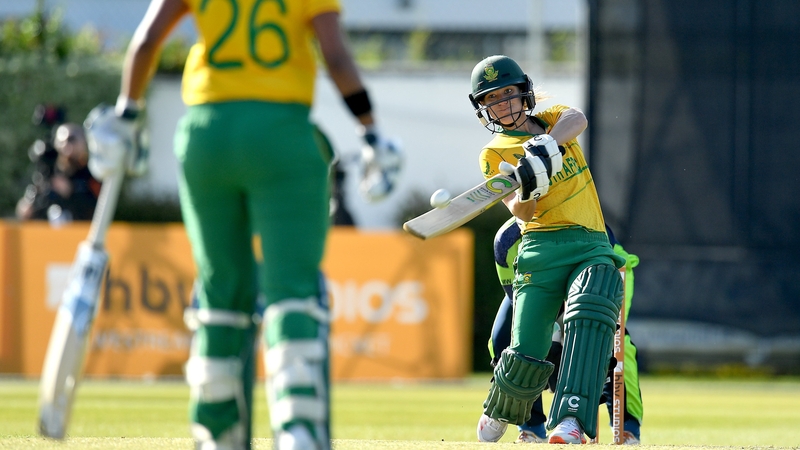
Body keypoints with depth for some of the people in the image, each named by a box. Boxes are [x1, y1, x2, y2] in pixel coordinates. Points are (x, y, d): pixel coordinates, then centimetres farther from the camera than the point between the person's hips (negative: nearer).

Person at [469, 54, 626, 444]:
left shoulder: (549, 118, 17)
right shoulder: (494, 154, 8)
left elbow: (576, 120, -10)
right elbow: (520, 212, -7)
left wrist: (546, 145, -29)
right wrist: (527, 190, -31)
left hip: (592, 247, 1)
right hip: (541, 248, -1)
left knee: (590, 311, -30)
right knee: (526, 357, -11)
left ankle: (571, 420, -41)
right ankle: (498, 415, 22)